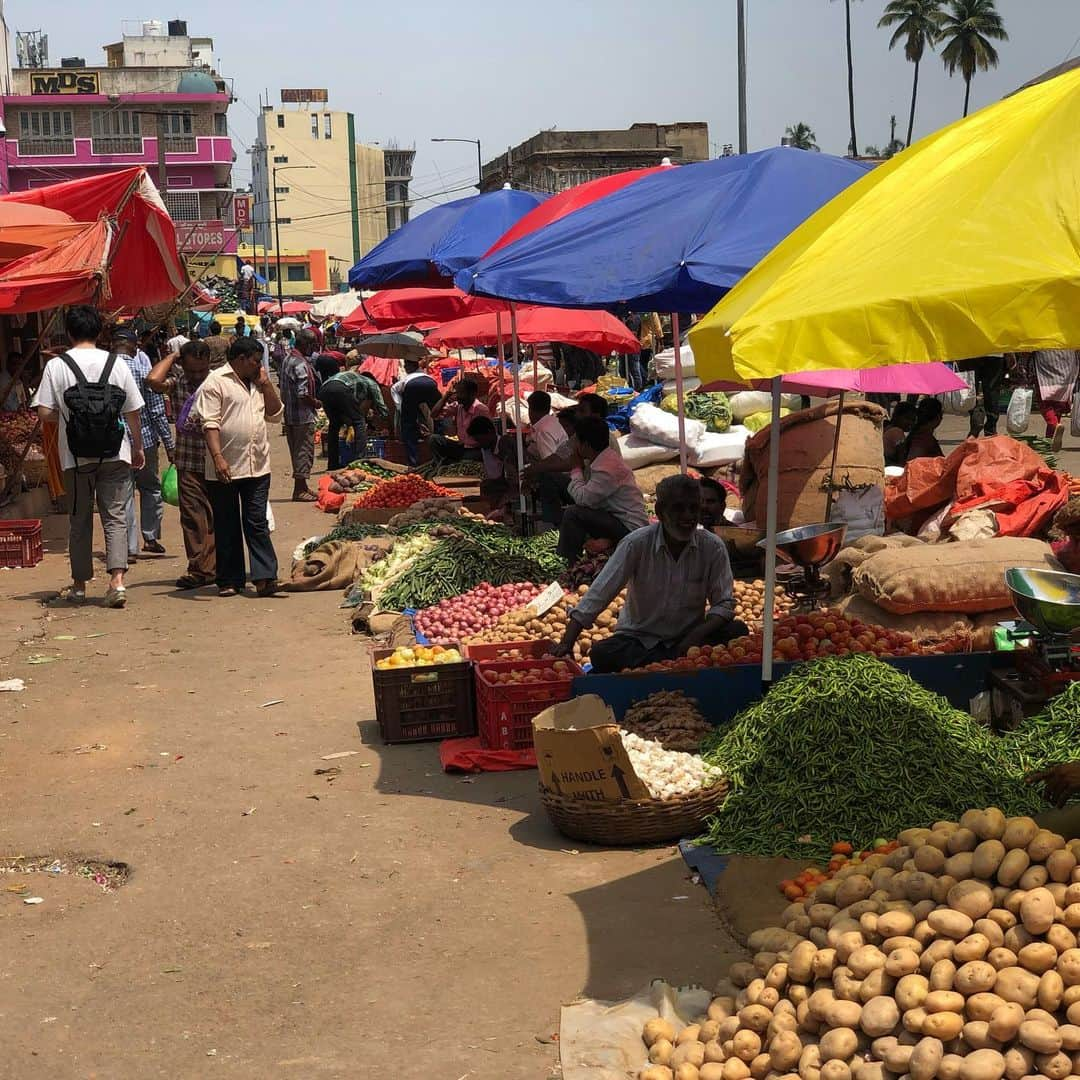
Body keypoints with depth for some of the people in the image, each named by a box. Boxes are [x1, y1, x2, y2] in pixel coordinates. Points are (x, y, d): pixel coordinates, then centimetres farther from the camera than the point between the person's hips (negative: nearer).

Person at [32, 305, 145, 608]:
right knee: (115, 517, 3)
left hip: (75, 455, 0)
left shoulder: (56, 366, -4)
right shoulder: (116, 363, -1)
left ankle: (79, 585, 19)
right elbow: (133, 412, 2)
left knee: (79, 520, 12)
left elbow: (45, 413, -7)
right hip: (115, 453, 0)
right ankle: (117, 580, -12)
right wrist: (138, 447, 14)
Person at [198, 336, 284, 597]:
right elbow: (210, 424, -12)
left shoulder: (258, 384, 18)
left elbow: (276, 415, 17)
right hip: (225, 469, -5)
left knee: (257, 524, 0)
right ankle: (229, 581, 12)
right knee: (227, 527, 5)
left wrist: (266, 385, 5)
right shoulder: (216, 382, -4)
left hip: (257, 467, 5)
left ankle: (265, 577, -4)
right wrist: (218, 458, -21)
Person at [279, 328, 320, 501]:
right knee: (304, 450, -3)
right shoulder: (301, 364, -18)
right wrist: (315, 402, -6)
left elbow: (282, 384, 17)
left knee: (297, 450, 15)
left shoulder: (287, 360, 12)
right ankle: (300, 489, 1)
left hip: (289, 414, 10)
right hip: (303, 415, -10)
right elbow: (303, 394, -23)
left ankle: (301, 486, 23)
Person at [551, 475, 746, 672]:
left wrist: (696, 636, -24)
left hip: (688, 638, 2)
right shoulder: (637, 543, -13)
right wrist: (566, 644, -24)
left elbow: (724, 604, -5)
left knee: (737, 631, -24)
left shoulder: (713, 547, -8)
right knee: (602, 654, -32)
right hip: (638, 638, -1)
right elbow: (597, 595, -14)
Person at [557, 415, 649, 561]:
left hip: (629, 528, -11)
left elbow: (583, 498, -23)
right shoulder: (598, 459, 7)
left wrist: (576, 471, -11)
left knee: (572, 514, -21)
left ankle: (572, 565, -11)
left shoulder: (608, 467, -24)